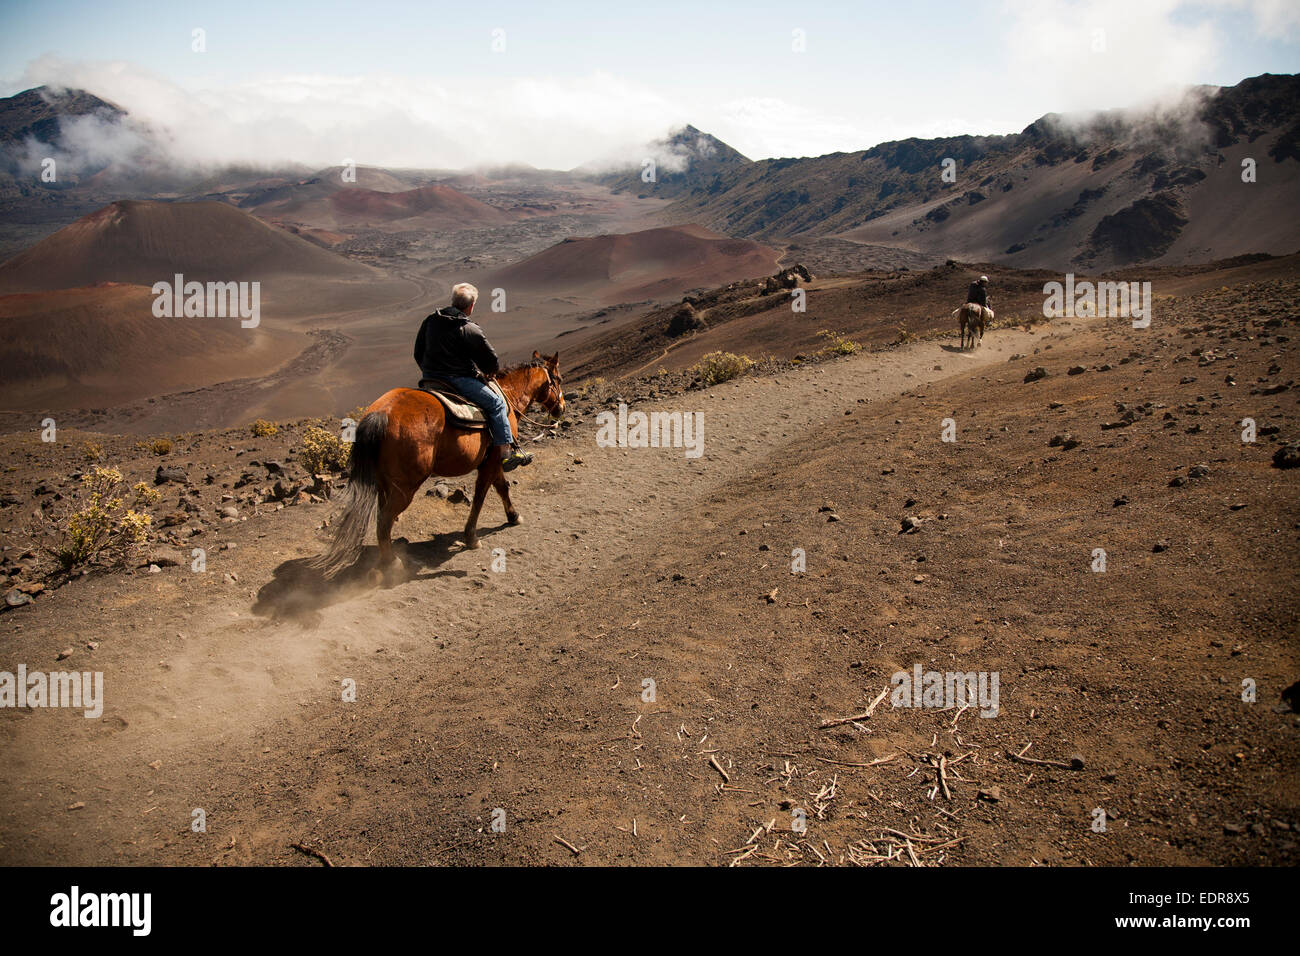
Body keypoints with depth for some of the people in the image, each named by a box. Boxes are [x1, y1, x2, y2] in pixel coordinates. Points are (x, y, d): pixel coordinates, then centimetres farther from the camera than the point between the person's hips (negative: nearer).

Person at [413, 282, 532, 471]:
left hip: (429, 377, 7)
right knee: (496, 404, 2)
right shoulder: (472, 331, -11)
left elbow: (418, 354, 16)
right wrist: (486, 373, 18)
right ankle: (506, 453, -1)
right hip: (458, 380, -7)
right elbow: (493, 363, -4)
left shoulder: (430, 321, 7)